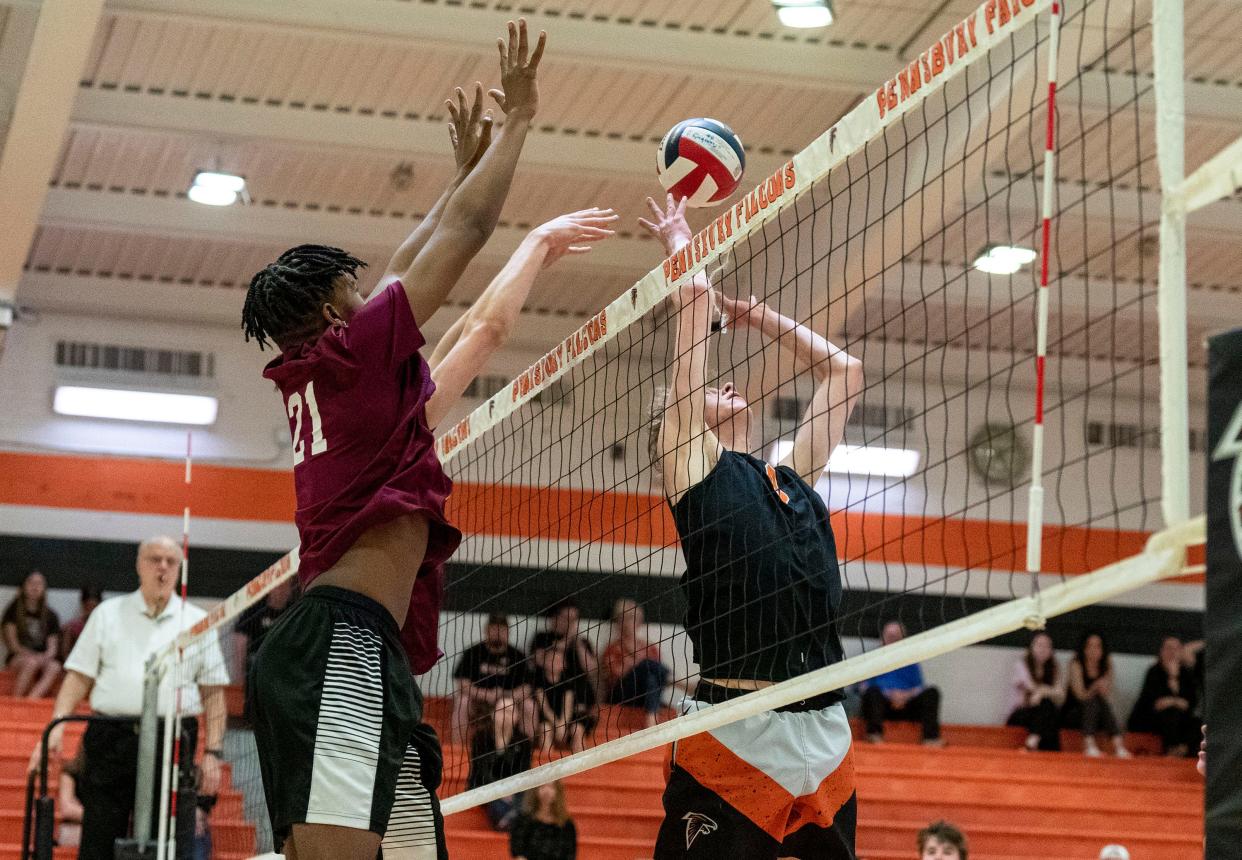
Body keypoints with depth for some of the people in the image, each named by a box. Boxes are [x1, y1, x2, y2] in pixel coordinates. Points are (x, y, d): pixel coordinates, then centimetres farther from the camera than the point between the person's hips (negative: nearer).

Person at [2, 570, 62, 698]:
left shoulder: (50, 616, 13)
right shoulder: (14, 611, 7)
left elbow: (53, 647, 6)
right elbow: (12, 644, -1)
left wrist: (46, 657, -16)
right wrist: (32, 655, -16)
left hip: (43, 659, 2)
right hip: (18, 659, -2)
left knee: (55, 667, -34)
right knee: (32, 662, -38)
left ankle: (32, 698, -50)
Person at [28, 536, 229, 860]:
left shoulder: (197, 622, 12)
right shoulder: (108, 614, 13)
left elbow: (213, 694, 10)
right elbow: (79, 677, 9)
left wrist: (212, 753, 0)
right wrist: (56, 727, -4)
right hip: (111, 736, 1)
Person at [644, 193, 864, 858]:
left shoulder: (795, 479, 21)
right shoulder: (692, 465, 6)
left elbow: (842, 371, 33)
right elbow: (695, 297, 9)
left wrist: (752, 316, 36)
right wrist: (679, 240, 25)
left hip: (826, 741, 6)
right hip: (733, 736, -6)